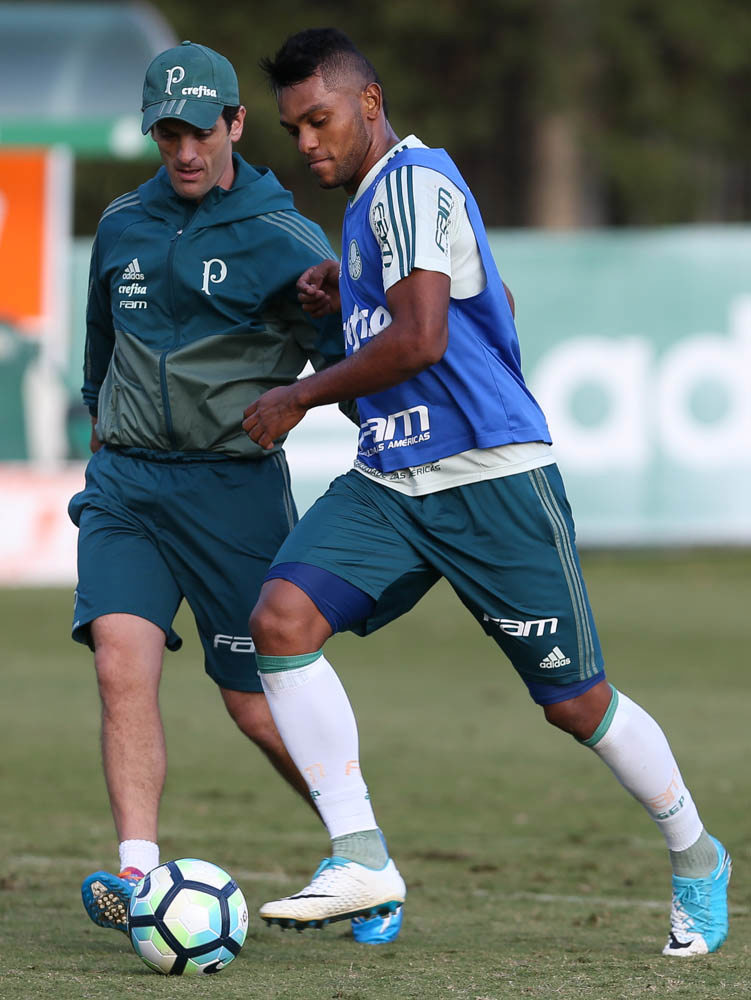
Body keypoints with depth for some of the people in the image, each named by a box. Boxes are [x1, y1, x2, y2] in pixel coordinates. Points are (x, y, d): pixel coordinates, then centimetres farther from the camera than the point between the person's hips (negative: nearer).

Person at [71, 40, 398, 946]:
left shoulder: (285, 242, -6)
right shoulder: (122, 228, 10)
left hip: (233, 487, -4)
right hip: (124, 485, 4)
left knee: (257, 708, 2)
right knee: (123, 662, -19)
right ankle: (139, 874, -25)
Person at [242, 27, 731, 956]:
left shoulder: (412, 181, -13)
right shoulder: (373, 197, 16)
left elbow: (419, 338, -24)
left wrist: (300, 397, -12)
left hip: (490, 478, -9)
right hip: (387, 482, 9)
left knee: (576, 703, 2)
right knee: (280, 619, -16)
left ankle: (695, 856, 25)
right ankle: (360, 857, -17)